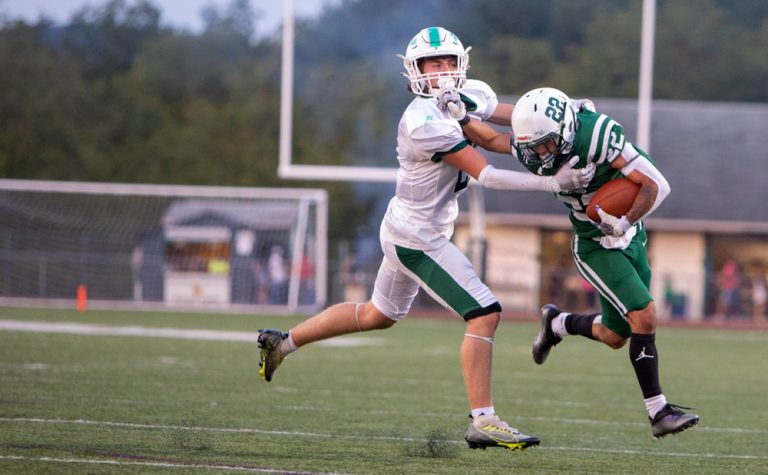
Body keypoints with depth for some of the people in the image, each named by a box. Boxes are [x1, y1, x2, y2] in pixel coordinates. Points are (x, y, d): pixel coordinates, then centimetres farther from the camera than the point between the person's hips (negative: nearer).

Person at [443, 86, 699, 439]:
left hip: (631, 237, 1)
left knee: (616, 336, 10)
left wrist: (626, 222, -38)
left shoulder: (597, 137, -29)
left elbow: (656, 185, -26)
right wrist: (460, 118, -13)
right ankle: (659, 412, -11)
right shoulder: (532, 149, -16)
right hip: (596, 247, -1)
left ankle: (558, 324, 37)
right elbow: (491, 139, 5)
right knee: (645, 317, -18)